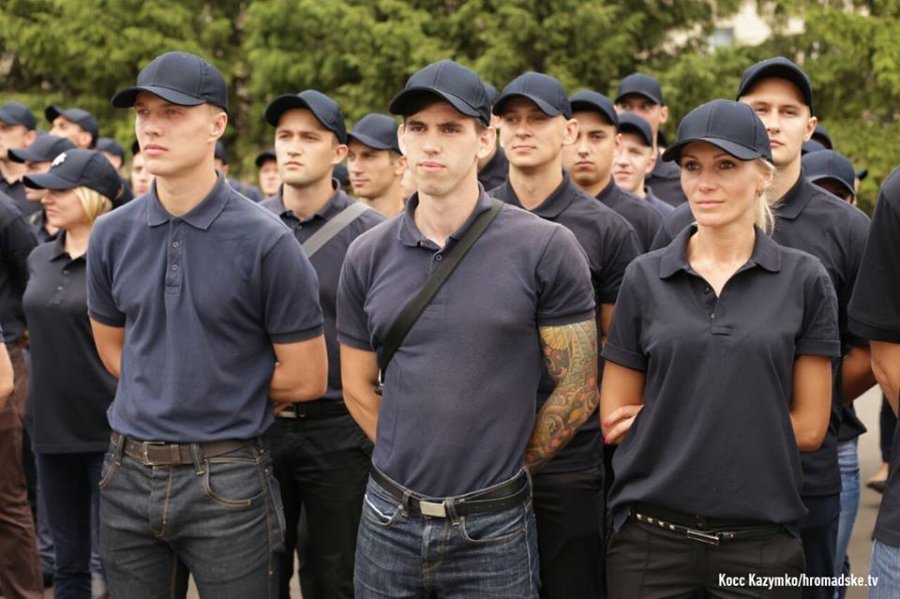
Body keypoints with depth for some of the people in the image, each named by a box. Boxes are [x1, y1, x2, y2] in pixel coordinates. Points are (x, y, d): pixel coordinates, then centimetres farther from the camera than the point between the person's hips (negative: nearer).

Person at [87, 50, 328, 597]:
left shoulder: (266, 241, -12)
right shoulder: (112, 234, 2)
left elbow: (306, 378, -7)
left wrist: (224, 397, 2)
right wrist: (164, 398, 7)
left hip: (229, 483, -4)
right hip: (128, 475, 4)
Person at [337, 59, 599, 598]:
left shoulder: (546, 248, -9)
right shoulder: (368, 256, 2)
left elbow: (577, 390, -5)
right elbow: (358, 387, 11)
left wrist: (504, 467, 1)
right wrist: (415, 463, 7)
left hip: (492, 529, -3)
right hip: (389, 519, 3)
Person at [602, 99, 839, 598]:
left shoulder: (803, 279, -1)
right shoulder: (644, 277, 2)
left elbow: (808, 426, 0)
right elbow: (614, 420, 3)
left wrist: (677, 416, -2)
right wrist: (747, 423, -2)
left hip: (761, 538, 0)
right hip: (652, 534, 1)